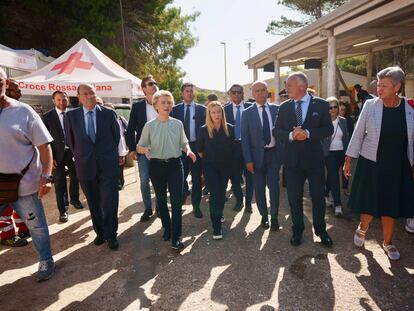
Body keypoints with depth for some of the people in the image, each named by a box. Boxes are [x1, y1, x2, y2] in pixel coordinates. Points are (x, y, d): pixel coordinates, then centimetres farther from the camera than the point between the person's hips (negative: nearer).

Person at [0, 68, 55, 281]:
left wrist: (46, 177, -13)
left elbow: (44, 146, -6)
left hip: (23, 184, -2)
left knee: (36, 226, 13)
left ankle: (46, 261, 35)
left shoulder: (23, 111, -5)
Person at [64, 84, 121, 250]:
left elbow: (117, 136, 8)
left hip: (108, 165, -1)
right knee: (94, 204, 13)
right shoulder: (71, 115, 1)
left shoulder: (109, 113, -2)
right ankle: (99, 232, 31)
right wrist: (80, 156, 13)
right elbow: (70, 140, 11)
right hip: (85, 166, 2)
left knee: (109, 203, -1)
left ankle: (111, 235, 17)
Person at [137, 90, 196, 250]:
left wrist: (188, 150, -11)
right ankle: (167, 228, 36)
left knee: (176, 200, -4)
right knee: (161, 200, 13)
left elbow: (184, 143, 11)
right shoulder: (149, 125, -4)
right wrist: (145, 149, -24)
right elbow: (139, 147, -1)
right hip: (156, 165, 0)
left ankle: (176, 237, 5)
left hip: (175, 164, 0)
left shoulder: (178, 124, 1)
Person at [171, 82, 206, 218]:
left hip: (197, 146, 0)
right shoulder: (175, 109, 5)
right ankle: (185, 190, 37)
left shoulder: (202, 109, 4)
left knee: (196, 177, 5)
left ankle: (196, 206, 19)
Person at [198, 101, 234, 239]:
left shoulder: (229, 128, -4)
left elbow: (232, 146, 8)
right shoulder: (204, 130, -8)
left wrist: (228, 159, 10)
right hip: (210, 166, -2)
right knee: (215, 193, -7)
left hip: (225, 165, 3)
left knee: (222, 192, 14)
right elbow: (199, 149, 2)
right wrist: (206, 159, 7)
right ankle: (216, 227, -2)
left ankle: (218, 216, 38)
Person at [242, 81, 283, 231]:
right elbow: (245, 138, -3)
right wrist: (248, 160, -9)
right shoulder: (247, 113, -2)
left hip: (274, 153, 1)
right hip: (257, 155, 0)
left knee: (274, 186, 1)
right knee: (259, 187, 9)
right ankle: (264, 215, 28)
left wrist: (283, 153, -1)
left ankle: (274, 217, 18)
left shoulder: (276, 109, 4)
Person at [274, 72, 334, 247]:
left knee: (318, 197, 10)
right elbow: (276, 131, 1)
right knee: (294, 198, 10)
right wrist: (290, 135, -19)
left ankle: (320, 230, 30)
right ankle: (297, 230, 28)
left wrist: (308, 133, -22)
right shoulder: (284, 107, 4)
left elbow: (328, 129, -7)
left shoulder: (321, 104, -2)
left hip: (315, 158, -1)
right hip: (292, 160, 2)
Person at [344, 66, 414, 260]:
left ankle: (388, 243, 32)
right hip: (371, 164, -1)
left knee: (391, 207, 10)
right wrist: (348, 160, -3)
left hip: (397, 167, 1)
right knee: (369, 204, 7)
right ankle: (362, 229, 39)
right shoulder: (370, 105, -7)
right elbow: (358, 133, -3)